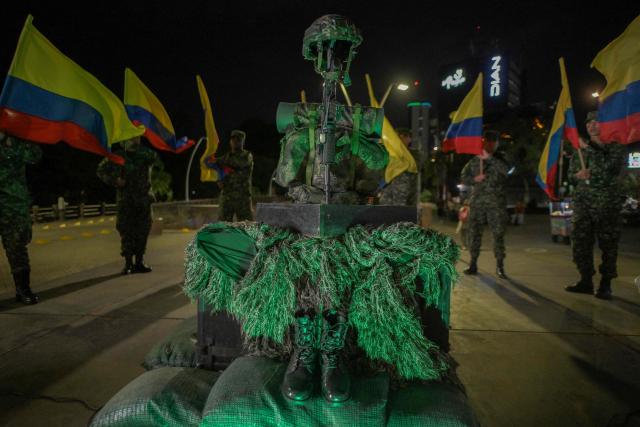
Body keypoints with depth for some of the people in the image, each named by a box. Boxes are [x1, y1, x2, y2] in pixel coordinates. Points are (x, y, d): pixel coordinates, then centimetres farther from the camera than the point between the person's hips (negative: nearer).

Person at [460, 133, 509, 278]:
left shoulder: (499, 160, 6)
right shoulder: (474, 161, 12)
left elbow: (506, 171, -15)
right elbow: (464, 178, 13)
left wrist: (489, 158, -16)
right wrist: (475, 179, -7)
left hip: (496, 203, -2)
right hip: (477, 202, 2)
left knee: (498, 234, -4)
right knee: (474, 233, 4)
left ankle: (500, 266, 3)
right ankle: (473, 264, 13)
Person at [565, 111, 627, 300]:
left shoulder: (616, 146, 2)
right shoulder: (581, 148, 13)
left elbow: (608, 167, -16)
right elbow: (571, 172, 16)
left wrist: (589, 149, -13)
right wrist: (579, 175, -5)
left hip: (607, 203, -4)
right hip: (583, 201, 4)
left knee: (608, 243, 0)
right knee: (581, 242, 4)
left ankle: (605, 284, 9)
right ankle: (586, 281, 15)